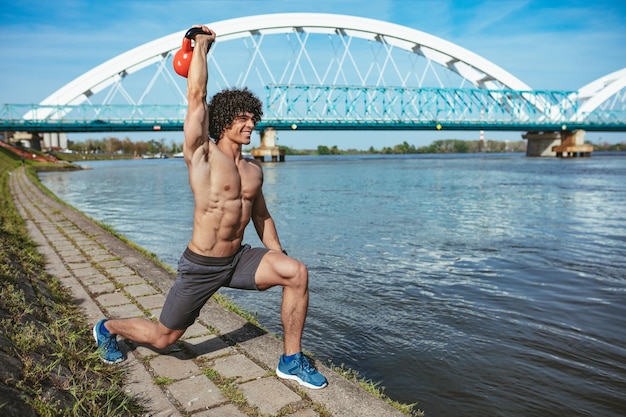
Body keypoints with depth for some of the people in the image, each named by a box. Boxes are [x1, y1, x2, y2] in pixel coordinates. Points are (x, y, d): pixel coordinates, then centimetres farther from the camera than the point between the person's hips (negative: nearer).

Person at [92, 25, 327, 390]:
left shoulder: (254, 169, 3)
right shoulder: (202, 154, -13)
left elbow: (261, 216, 13)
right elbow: (197, 95, -19)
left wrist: (278, 259, 7)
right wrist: (202, 44, -8)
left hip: (239, 259, 5)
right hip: (201, 266, -4)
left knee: (297, 273, -19)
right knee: (163, 338, 11)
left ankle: (291, 360, -4)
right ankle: (108, 328, 43)